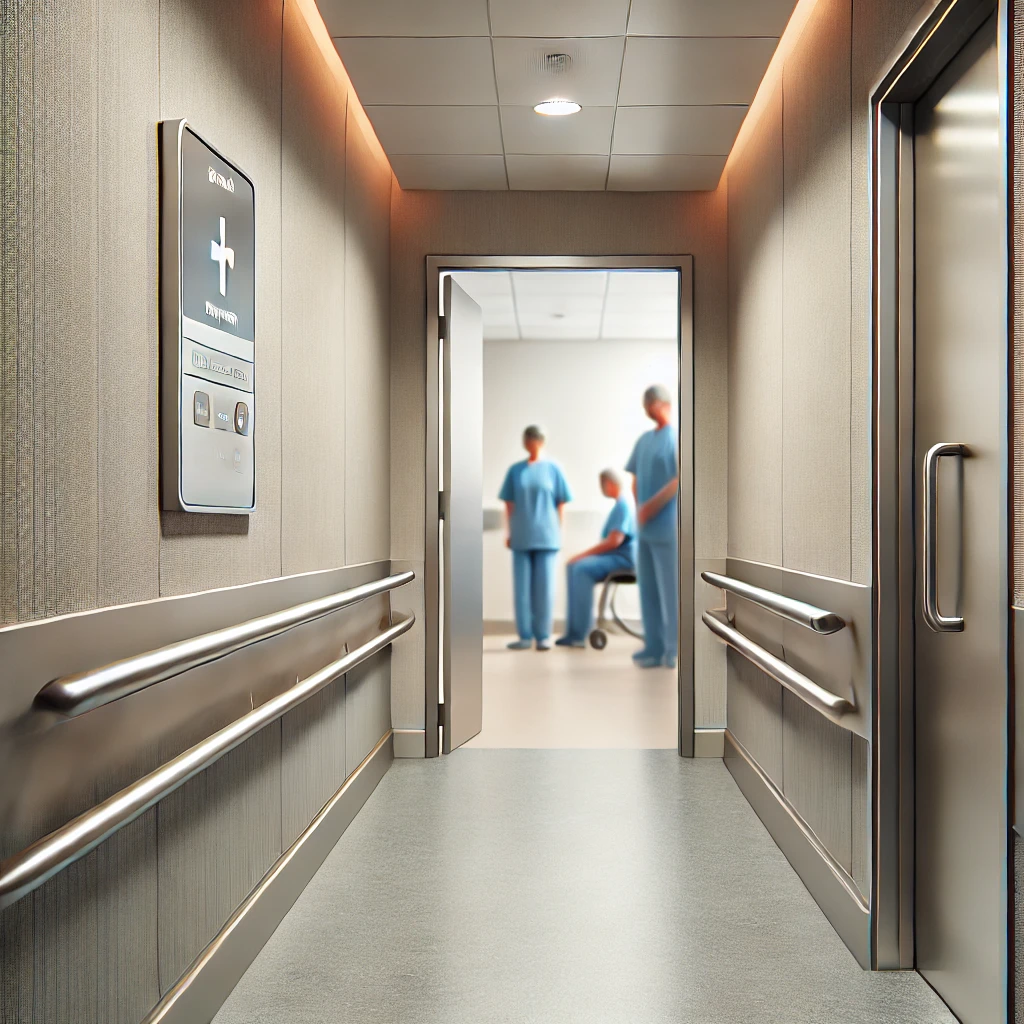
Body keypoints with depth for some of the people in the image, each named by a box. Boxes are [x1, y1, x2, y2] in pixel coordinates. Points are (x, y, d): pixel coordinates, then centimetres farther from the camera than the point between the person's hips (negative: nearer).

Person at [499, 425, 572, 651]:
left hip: (546, 537, -1)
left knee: (544, 586, -1)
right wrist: (510, 533, 3)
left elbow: (561, 503, 4)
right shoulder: (515, 470, 6)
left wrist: (558, 532, 0)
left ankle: (543, 636, 6)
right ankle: (525, 636, 7)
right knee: (522, 586, 2)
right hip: (521, 538, 1)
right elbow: (509, 504, 7)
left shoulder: (553, 469, 3)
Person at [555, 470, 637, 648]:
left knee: (582, 569, -27)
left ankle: (579, 635, -25)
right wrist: (585, 555, 12)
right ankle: (572, 631, -3)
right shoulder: (623, 501, 18)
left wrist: (584, 554, -17)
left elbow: (614, 540, -24)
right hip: (614, 555, 11)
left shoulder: (624, 504, -16)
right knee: (572, 566, 4)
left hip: (624, 558, -11)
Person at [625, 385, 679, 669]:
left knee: (671, 588, -4)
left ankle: (674, 648, 2)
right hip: (645, 528, 7)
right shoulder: (644, 440, 16)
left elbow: (679, 479, -14)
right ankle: (654, 647, 14)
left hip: (669, 526, -7)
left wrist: (653, 505, -15)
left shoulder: (676, 437, -5)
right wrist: (640, 508, 3)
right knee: (648, 589, 8)